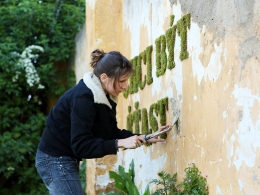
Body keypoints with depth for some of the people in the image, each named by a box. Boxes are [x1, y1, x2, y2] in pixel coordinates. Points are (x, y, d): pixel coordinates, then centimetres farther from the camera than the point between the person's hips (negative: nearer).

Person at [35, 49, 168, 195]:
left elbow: (112, 133, 8)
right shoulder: (83, 98, -26)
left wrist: (144, 138, -4)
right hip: (55, 160, -10)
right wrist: (121, 143, -33)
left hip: (67, 159, 10)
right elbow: (81, 145, -30)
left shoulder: (105, 96, 3)